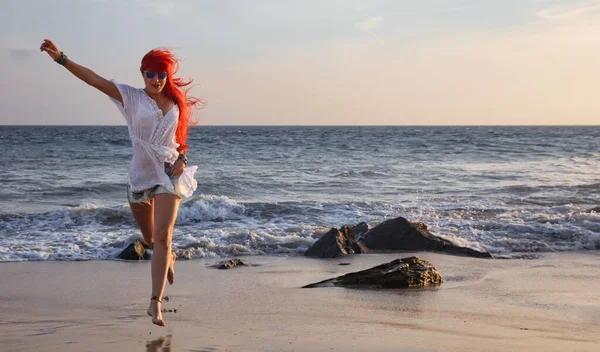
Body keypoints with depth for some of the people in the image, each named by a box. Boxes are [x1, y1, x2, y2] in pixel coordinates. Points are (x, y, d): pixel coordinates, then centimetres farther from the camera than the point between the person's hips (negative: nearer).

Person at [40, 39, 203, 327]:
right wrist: (61, 58, -24)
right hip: (140, 174, 0)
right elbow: (93, 79, -14)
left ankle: (155, 302, -16)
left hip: (169, 174, 0)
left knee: (162, 236, -15)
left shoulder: (177, 103, 4)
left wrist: (182, 159, -4)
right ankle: (168, 258, 51)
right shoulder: (131, 97, -3)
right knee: (150, 239, 14)